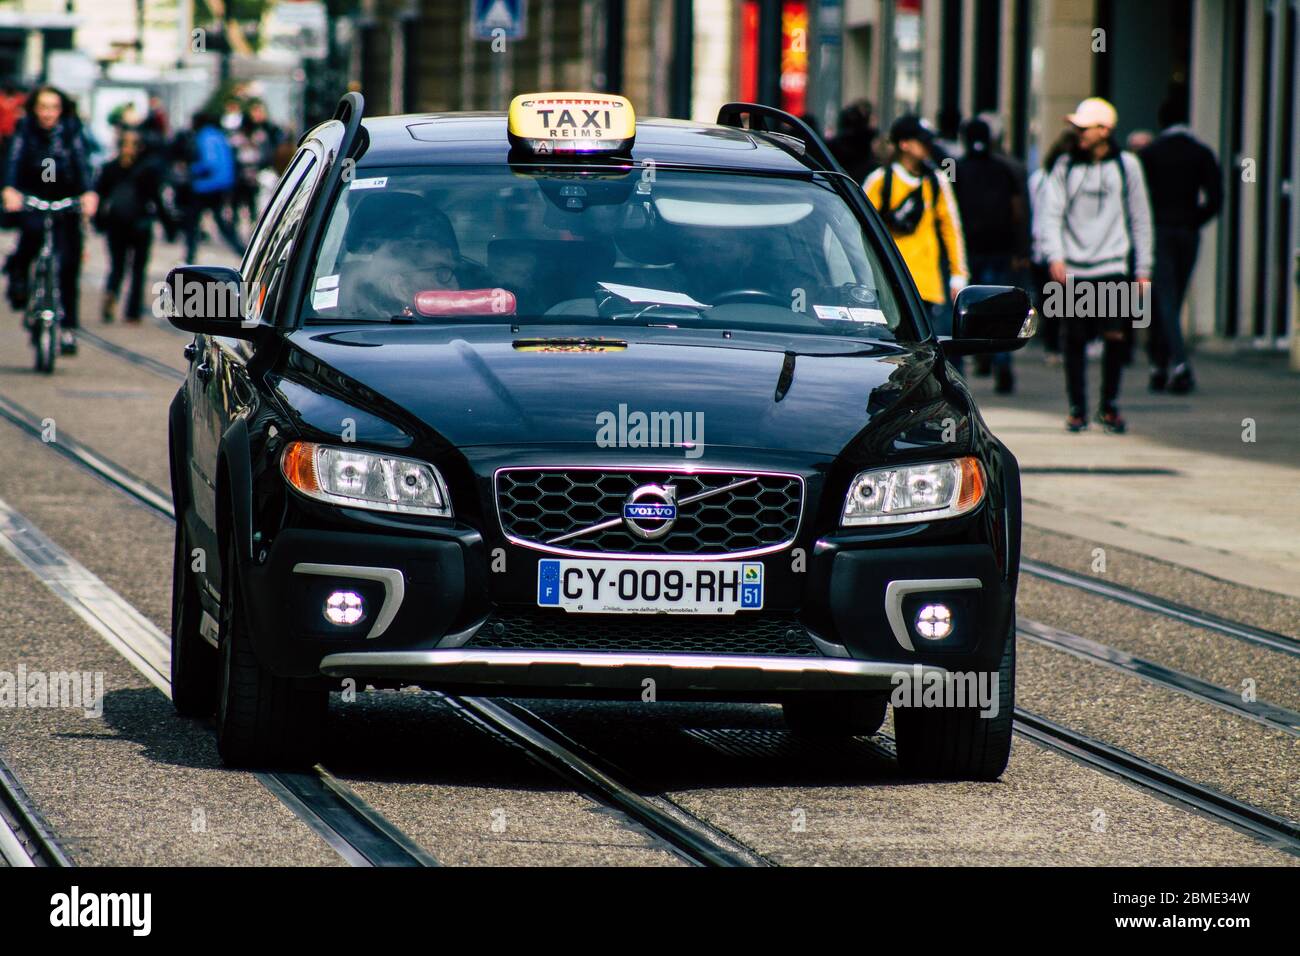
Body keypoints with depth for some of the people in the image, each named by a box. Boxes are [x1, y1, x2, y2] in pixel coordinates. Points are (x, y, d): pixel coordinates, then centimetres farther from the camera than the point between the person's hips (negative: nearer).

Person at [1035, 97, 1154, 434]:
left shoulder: (1126, 166, 5)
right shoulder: (1066, 166, 6)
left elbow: (1140, 219, 10)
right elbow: (1050, 214, 1)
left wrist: (1143, 269, 8)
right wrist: (1055, 256, -13)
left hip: (1112, 267, -1)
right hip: (1072, 270, 1)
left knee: (1116, 336, -10)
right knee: (1074, 342, 2)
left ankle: (1109, 405, 7)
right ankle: (1077, 408, 14)